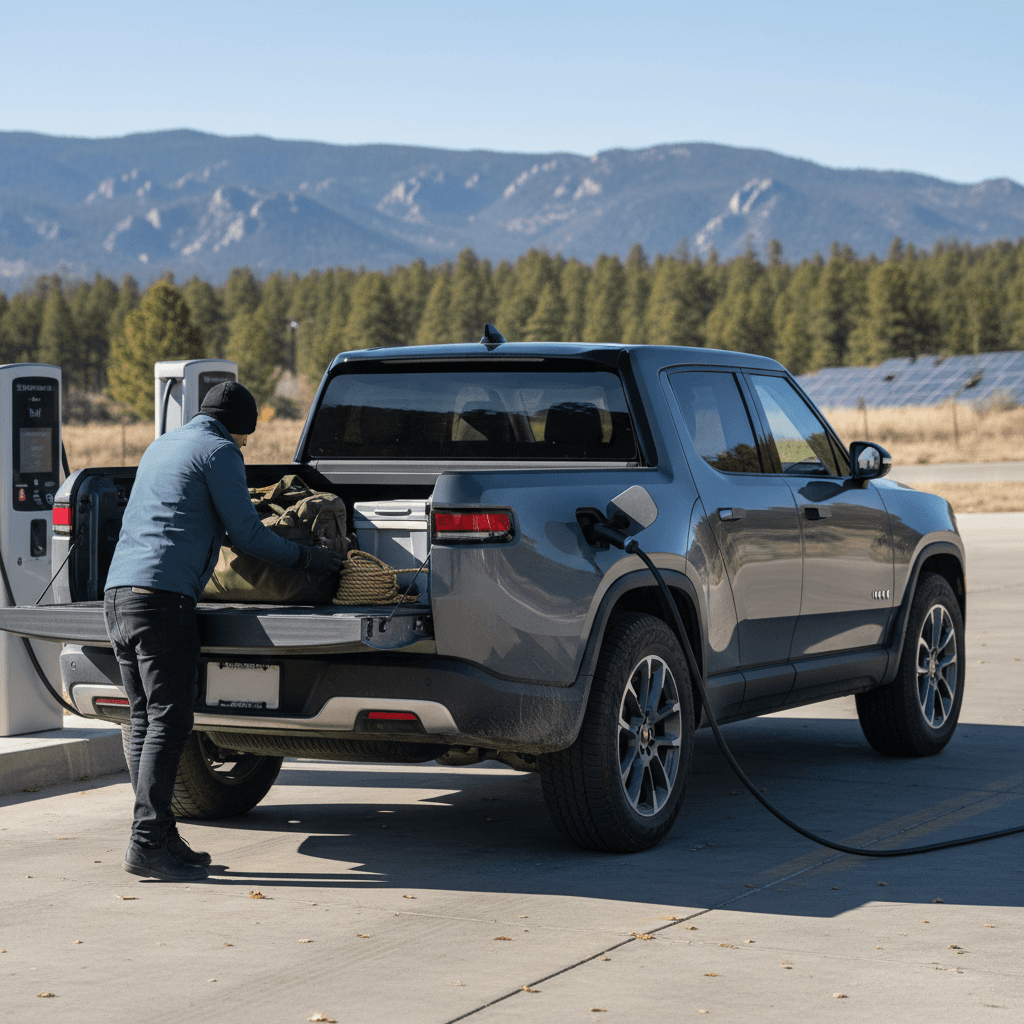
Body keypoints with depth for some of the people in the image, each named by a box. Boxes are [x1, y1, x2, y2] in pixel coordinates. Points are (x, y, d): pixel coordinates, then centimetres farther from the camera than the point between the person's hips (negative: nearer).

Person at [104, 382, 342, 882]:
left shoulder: (161, 446, 26)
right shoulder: (219, 452, 0)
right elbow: (247, 534, -3)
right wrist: (306, 558, 9)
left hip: (117, 593, 9)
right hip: (162, 596, -9)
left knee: (146, 721, 9)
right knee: (168, 722, -9)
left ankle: (157, 836, 9)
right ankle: (148, 841, -15)